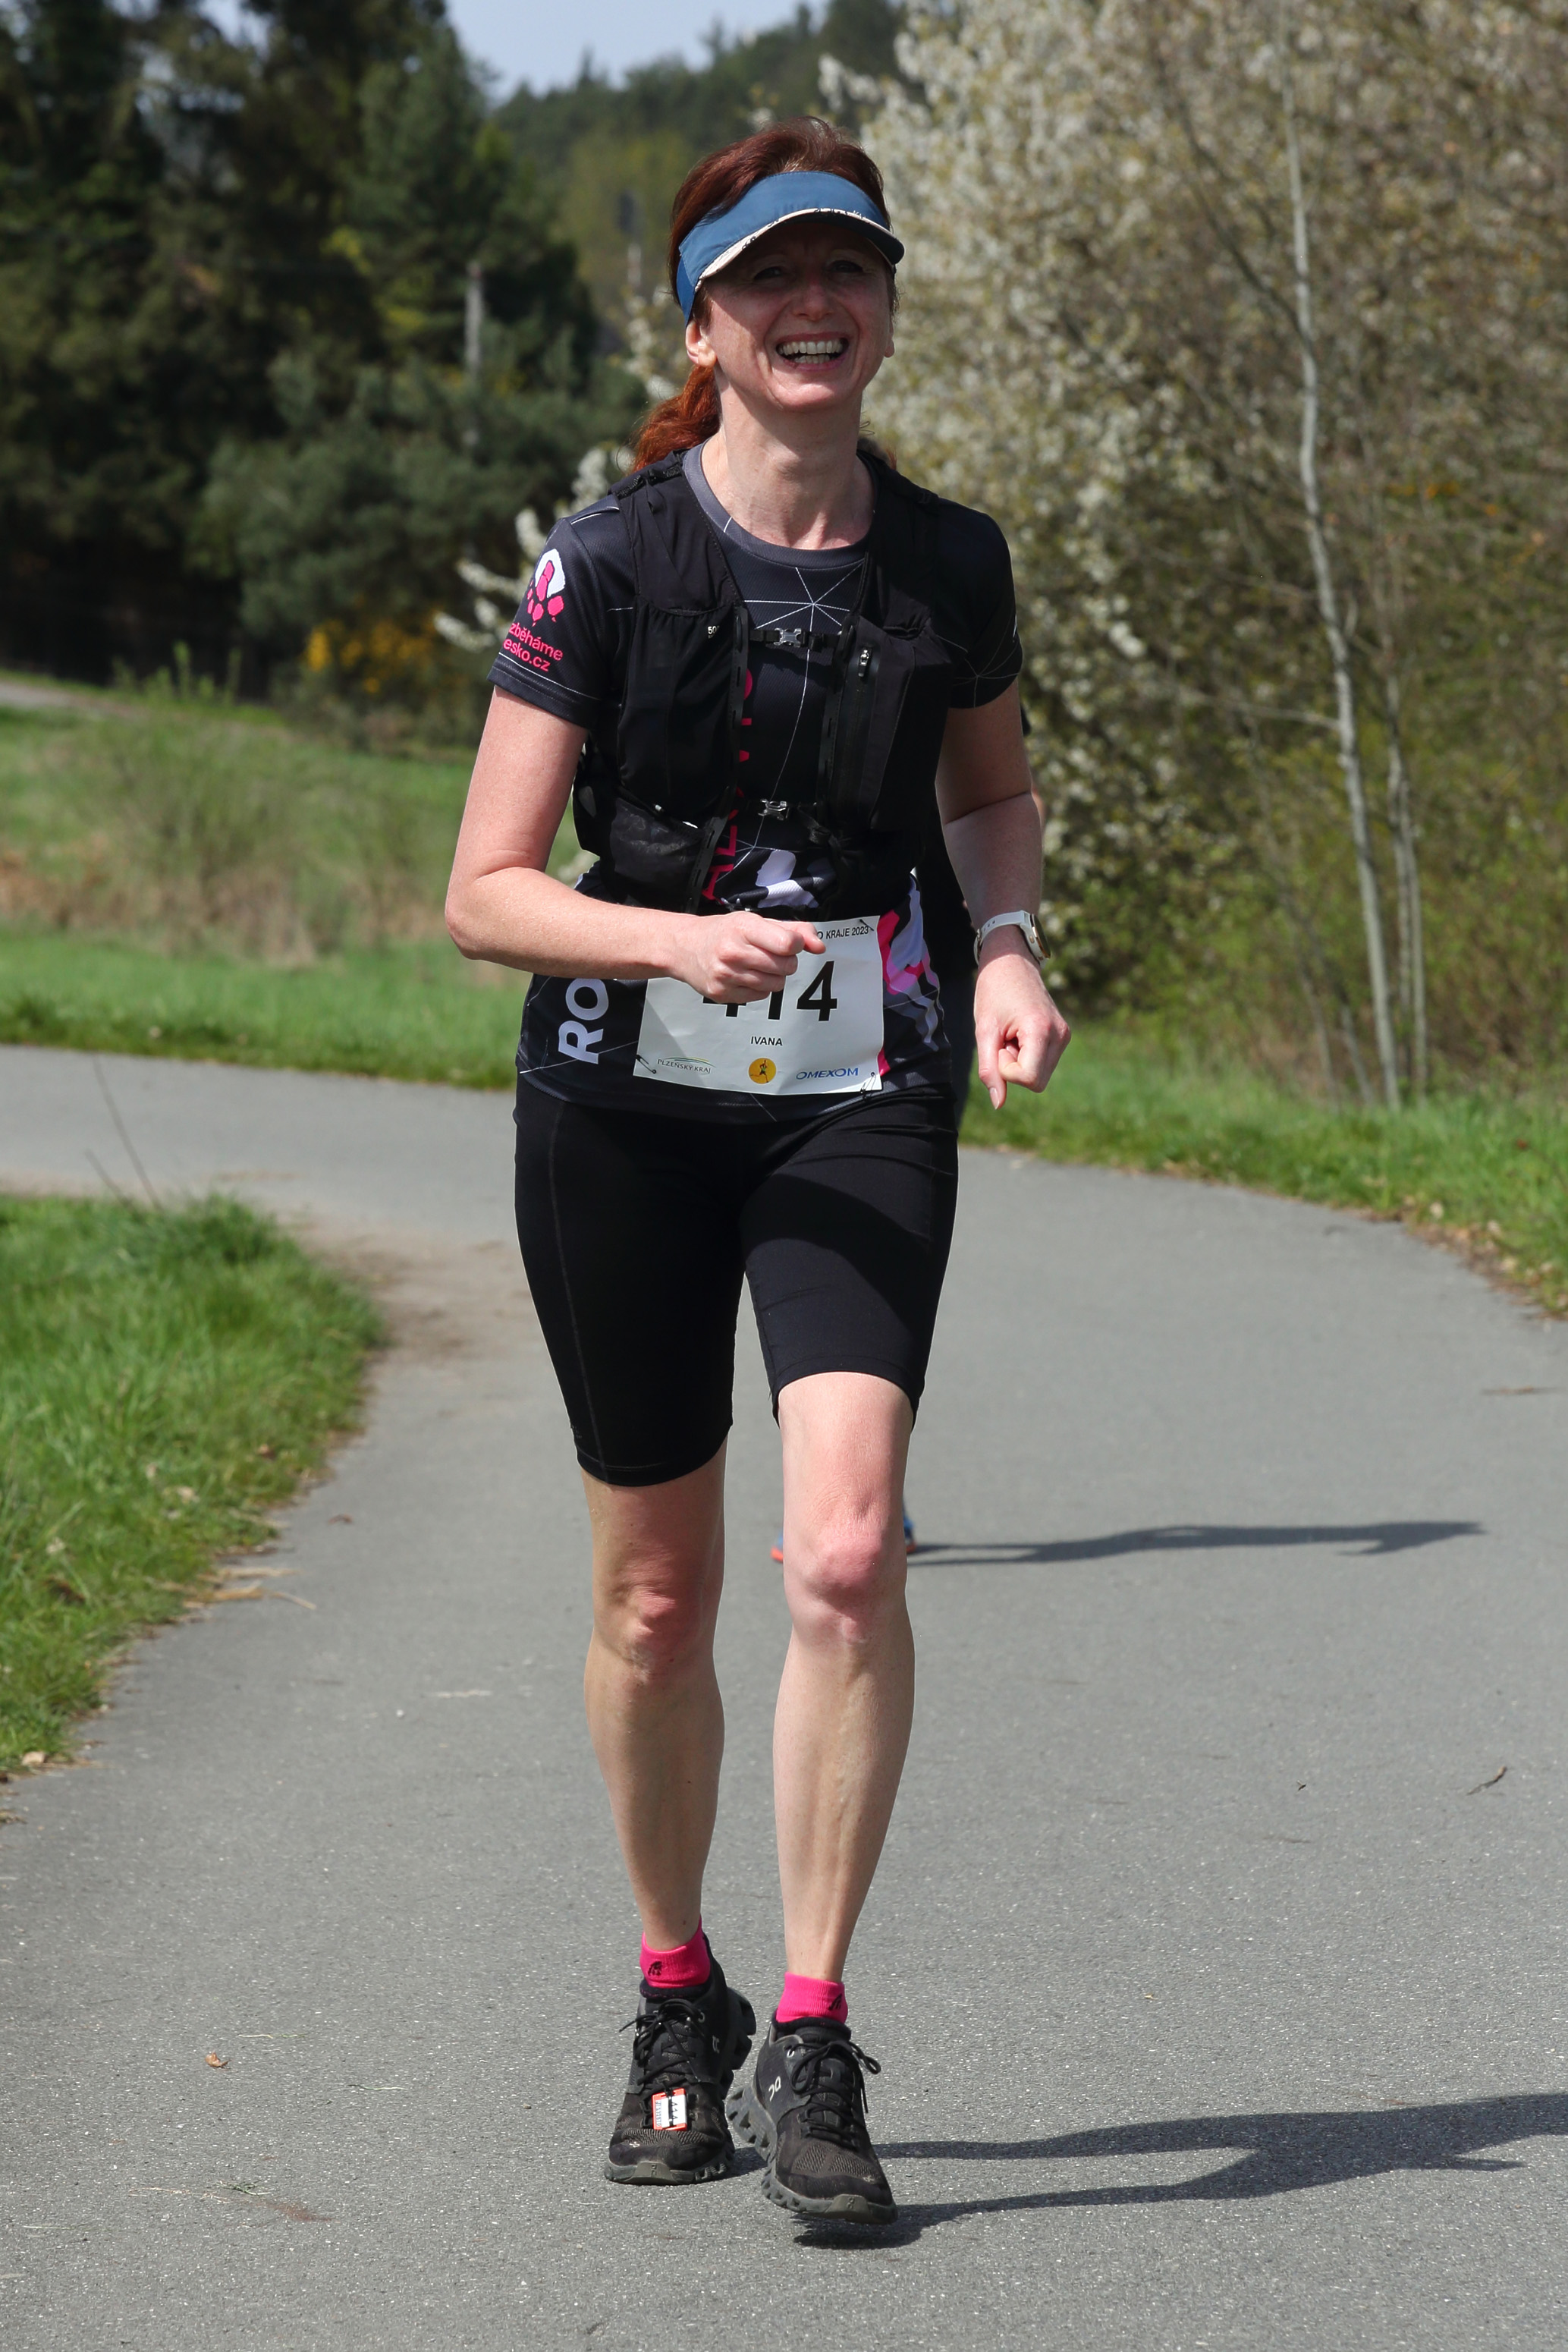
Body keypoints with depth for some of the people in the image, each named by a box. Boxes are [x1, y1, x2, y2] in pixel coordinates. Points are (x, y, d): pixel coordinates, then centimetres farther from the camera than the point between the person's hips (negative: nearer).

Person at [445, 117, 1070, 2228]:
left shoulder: (948, 565, 2)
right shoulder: (607, 569, -7)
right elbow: (485, 892, -9)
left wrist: (1009, 947, 3)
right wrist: (678, 941, -26)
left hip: (861, 1100, 1)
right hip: (625, 1104, -1)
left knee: (845, 1556, -18)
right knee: (657, 1597, 8)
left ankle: (811, 2040, -8)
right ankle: (677, 2003, 30)